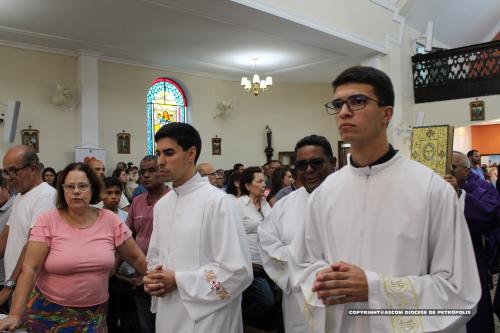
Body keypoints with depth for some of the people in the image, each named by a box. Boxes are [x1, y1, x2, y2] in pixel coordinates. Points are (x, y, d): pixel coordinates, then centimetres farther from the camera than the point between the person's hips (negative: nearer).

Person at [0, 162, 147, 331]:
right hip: (50, 312, -1)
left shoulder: (110, 220, -6)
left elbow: (135, 257, 2)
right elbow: (30, 269, -14)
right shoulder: (47, 221, -11)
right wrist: (15, 314, -19)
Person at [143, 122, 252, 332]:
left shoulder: (217, 201, -16)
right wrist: (152, 279, -6)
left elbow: (238, 271, -20)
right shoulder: (162, 205, 6)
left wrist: (178, 280, -18)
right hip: (168, 315, 6)